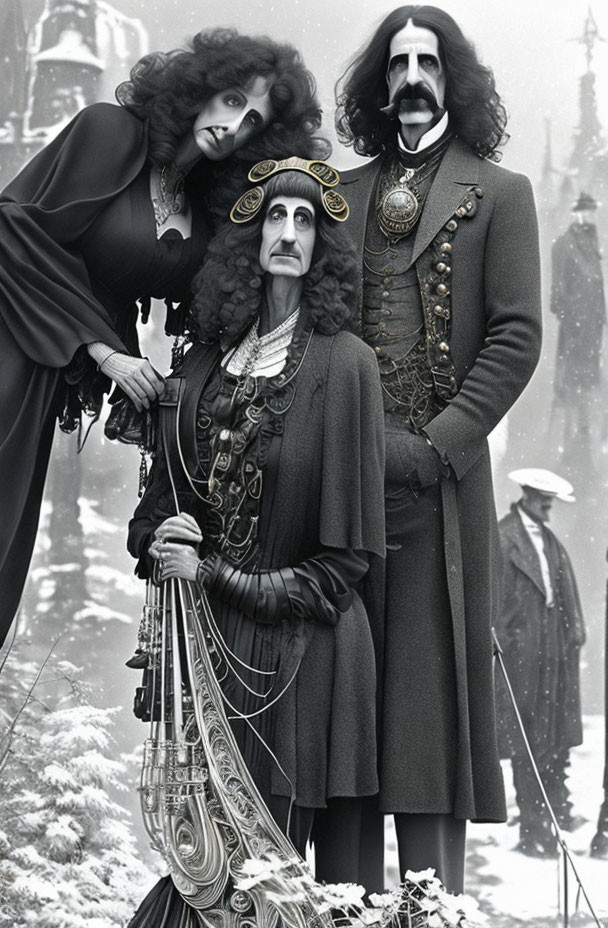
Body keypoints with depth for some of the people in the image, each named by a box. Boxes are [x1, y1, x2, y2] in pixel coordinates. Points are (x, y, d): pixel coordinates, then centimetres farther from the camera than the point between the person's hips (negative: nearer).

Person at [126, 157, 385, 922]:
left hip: (301, 654, -4)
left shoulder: (344, 363, -6)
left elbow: (344, 553, -7)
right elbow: (164, 490, 17)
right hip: (202, 647, 4)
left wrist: (215, 574, -9)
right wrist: (158, 543, -5)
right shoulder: (207, 359, 11)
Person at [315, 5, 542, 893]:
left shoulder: (498, 193, 8)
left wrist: (439, 443, -11)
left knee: (427, 682, -5)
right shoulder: (343, 195, 18)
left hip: (439, 484, -3)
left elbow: (516, 336, -1)